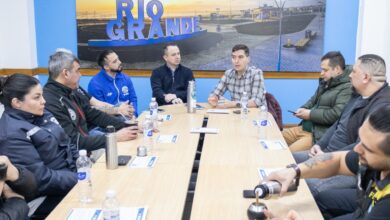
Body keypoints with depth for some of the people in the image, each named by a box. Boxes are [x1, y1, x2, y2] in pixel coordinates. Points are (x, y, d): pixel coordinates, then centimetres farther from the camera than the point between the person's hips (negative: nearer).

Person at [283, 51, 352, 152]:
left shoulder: (347, 88, -14)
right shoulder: (325, 82, 15)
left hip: (321, 135, -9)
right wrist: (303, 109, 4)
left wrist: (310, 114, -14)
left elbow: (336, 115, -24)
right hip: (305, 127, 10)